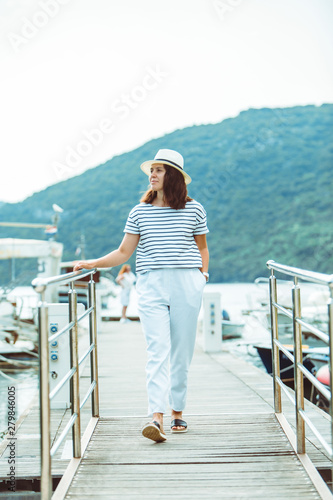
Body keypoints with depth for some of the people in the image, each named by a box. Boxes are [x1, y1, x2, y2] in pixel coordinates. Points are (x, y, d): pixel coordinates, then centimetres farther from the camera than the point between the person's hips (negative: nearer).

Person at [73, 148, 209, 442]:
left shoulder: (194, 210, 7)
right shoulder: (140, 212, 8)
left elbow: (202, 247, 19)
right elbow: (124, 253, 10)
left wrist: (203, 273, 4)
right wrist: (92, 264, 1)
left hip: (187, 286, 0)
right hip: (151, 286, 0)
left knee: (182, 352, 5)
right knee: (158, 350, -12)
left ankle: (178, 412, 20)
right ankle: (157, 417, -19)